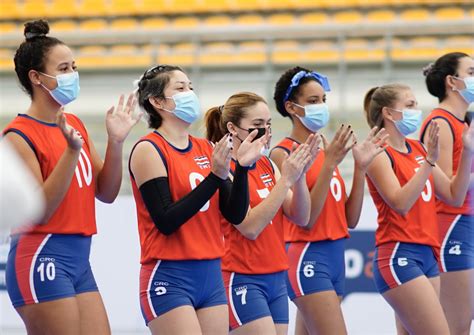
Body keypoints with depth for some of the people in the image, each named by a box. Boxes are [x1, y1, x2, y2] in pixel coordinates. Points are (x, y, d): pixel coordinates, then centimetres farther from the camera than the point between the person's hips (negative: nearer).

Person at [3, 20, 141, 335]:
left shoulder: (74, 125, 13)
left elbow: (106, 193, 13)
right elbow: (39, 211, -19)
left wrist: (116, 142, 0)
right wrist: (72, 150, -25)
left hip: (80, 260, 8)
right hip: (42, 260, -8)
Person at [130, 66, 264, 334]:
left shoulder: (207, 149, 10)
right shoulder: (149, 150, -7)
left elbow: (235, 214, 8)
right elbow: (166, 221, -16)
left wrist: (243, 167, -7)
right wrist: (215, 176, -20)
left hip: (211, 274, 6)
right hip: (169, 278, -6)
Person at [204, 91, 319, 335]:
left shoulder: (266, 165, 11)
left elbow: (301, 217, 6)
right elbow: (250, 226, -20)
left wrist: (299, 175, -9)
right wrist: (286, 179, -21)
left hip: (275, 278, 7)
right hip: (241, 280, -7)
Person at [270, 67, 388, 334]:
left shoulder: (325, 151, 13)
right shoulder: (283, 153, -8)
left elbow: (350, 220, 11)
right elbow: (305, 219, -17)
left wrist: (361, 166, 2)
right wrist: (330, 163, -21)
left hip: (335, 256, 8)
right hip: (308, 258, -8)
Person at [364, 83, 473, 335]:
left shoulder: (418, 149, 14)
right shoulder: (380, 154, -8)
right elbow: (400, 203, -22)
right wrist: (429, 161, -26)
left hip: (426, 254, 8)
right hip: (398, 255, -8)